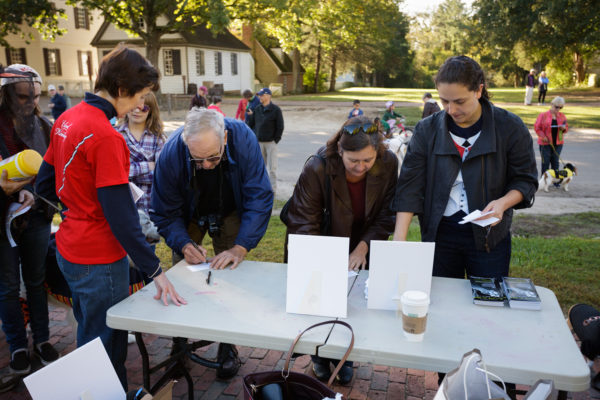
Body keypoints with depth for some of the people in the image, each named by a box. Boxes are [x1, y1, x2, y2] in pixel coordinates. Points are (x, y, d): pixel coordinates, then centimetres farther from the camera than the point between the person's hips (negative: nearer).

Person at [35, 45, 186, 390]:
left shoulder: (67, 120, 5)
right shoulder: (106, 137, -23)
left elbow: (45, 186, 12)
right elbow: (120, 217, -24)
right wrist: (155, 271, -20)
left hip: (69, 252, 10)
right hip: (99, 260, -9)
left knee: (89, 337, 26)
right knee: (107, 348, 6)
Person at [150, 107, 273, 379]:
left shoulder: (243, 139, -34)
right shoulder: (171, 154, -32)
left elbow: (259, 199, -29)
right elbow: (164, 212, -19)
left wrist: (240, 248, -36)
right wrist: (183, 244, -35)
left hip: (229, 214, 0)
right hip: (188, 216, 1)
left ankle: (228, 348, 13)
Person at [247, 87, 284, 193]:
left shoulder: (276, 110, -6)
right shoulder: (257, 109, 7)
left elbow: (280, 127, -5)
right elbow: (251, 124, 14)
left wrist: (275, 140, -8)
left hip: (271, 142, -5)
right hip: (259, 142, 5)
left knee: (272, 167, -3)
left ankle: (272, 189, 2)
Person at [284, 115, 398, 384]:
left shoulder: (388, 164, -19)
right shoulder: (317, 169, -29)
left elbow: (386, 217, -10)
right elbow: (303, 223, -26)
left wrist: (363, 248, -20)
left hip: (361, 251, 2)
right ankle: (320, 355, 34)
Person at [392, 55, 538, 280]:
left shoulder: (510, 128, -6)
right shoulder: (427, 130, -3)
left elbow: (525, 180, 2)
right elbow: (410, 185, -7)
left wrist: (503, 203, -20)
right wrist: (399, 238, -17)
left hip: (489, 236, -1)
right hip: (438, 233, 1)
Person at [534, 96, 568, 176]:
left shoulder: (562, 116, 8)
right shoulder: (543, 115, -4)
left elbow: (567, 127, 15)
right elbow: (536, 127, -4)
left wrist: (564, 128, -9)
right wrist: (543, 137, -13)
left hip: (558, 143, 3)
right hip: (545, 143, -3)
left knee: (555, 162, 7)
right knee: (545, 162, -1)